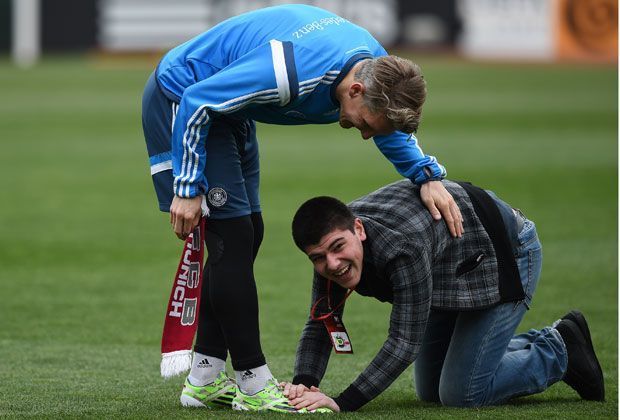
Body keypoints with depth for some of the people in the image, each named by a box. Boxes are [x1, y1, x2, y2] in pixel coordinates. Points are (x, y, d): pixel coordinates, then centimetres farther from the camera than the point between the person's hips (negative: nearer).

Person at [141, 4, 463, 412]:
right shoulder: (296, 72, -39)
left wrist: (429, 177, -5)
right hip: (180, 98, -10)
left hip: (224, 106, 10)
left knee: (246, 234, 8)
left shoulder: (378, 67, -11)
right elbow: (197, 102, -29)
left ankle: (205, 379, 14)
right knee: (232, 235, -14)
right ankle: (254, 384, -10)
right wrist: (188, 189, -25)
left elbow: (394, 131, 12)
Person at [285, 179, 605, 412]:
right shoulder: (332, 238, -19)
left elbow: (404, 341, -41)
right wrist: (303, 382, -31)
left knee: (461, 394, -12)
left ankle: (560, 351, 9)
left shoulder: (404, 246, -43)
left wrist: (344, 403, -45)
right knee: (431, 391, 16)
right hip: (452, 273, 9)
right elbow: (320, 324, -11)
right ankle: (541, 342, 29)